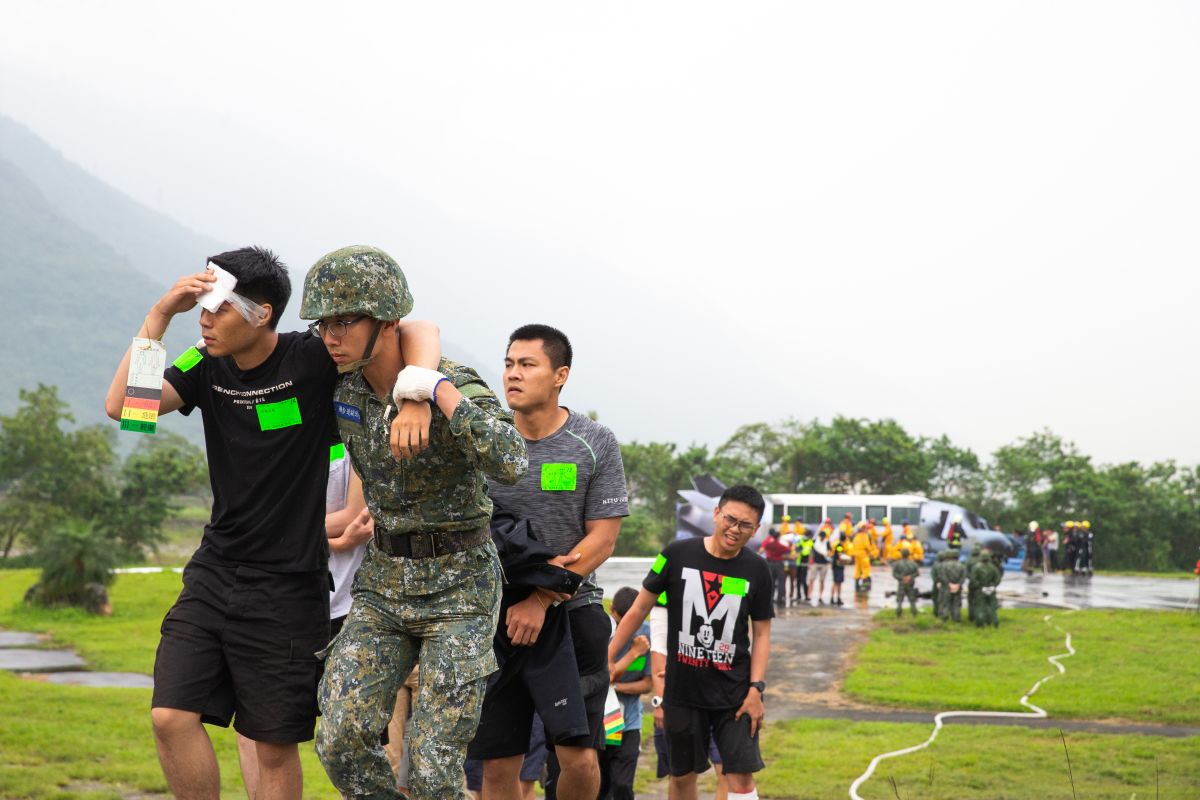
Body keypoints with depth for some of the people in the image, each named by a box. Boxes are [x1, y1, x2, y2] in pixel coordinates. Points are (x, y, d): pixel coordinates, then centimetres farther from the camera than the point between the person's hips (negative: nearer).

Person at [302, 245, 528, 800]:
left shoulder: (459, 388, -18)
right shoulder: (341, 385, -2)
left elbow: (510, 465, -38)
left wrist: (437, 390, -34)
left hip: (458, 587, -5)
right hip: (382, 580, 5)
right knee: (341, 741, -12)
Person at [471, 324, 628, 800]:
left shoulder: (595, 444, -2)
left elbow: (601, 540, -4)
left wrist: (541, 600, -14)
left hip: (570, 611, -2)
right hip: (497, 616, 2)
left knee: (578, 759, -12)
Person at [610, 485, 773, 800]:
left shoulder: (756, 570, -2)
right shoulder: (678, 555, -6)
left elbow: (762, 634, 4)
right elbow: (638, 610, 2)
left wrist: (756, 689, -6)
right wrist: (608, 659, 1)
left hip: (734, 694, 0)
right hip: (683, 691, 0)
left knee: (741, 774, -9)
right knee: (683, 775, 10)